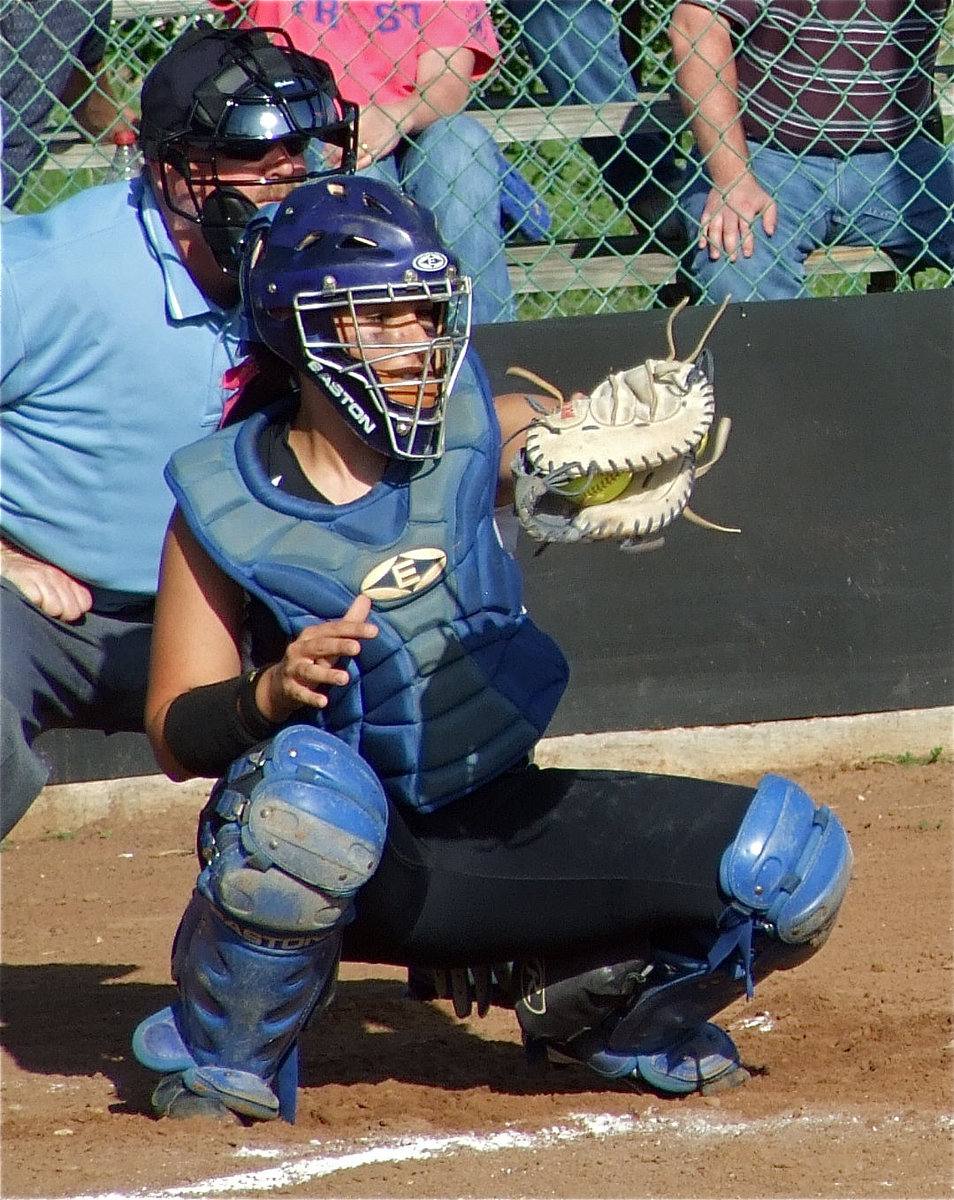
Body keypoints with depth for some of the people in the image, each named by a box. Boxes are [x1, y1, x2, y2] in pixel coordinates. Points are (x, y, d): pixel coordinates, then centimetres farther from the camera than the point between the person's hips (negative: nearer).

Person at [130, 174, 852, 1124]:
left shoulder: (466, 428, -1)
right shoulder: (224, 503, -11)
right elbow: (175, 737, -14)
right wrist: (272, 693, -34)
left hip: (505, 831, 4)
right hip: (357, 858, -4)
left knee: (798, 867, -9)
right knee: (307, 781, -40)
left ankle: (587, 1002, 19)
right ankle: (220, 1061, -12)